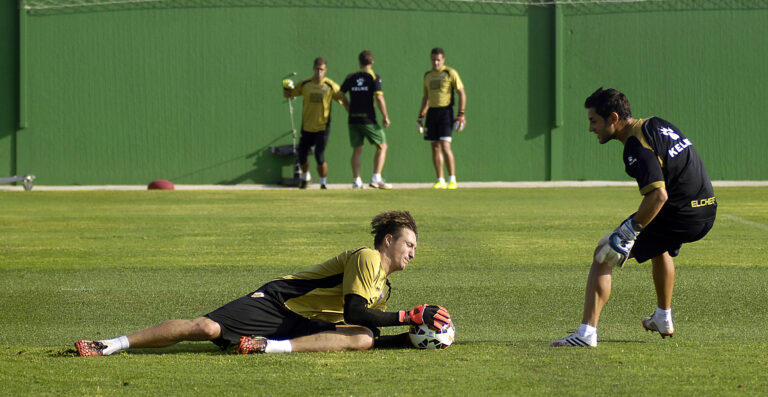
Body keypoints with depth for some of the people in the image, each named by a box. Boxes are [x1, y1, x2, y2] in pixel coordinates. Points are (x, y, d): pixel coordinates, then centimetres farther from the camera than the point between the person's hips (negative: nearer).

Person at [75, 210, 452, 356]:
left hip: (306, 325, 7)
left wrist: (414, 339, 8)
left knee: (363, 339, -21)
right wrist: (410, 316, -18)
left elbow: (365, 331, 19)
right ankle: (109, 345, -13)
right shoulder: (366, 257, -9)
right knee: (206, 328, -22)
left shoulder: (384, 286, 19)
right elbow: (353, 311, -19)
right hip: (277, 302, -7)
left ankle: (273, 347, -28)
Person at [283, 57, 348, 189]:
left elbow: (344, 101, -3)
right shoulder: (305, 84, 2)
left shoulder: (331, 86, -6)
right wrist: (286, 87, -11)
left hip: (323, 127, -3)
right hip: (307, 127, 3)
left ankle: (323, 183, 10)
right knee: (302, 156, 4)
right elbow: (287, 94, 12)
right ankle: (305, 176, 35)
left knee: (320, 157, -11)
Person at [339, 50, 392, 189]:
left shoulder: (350, 77, 8)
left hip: (353, 119, 4)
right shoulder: (374, 77, -5)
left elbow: (340, 95, 10)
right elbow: (379, 98, -13)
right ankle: (376, 179, -3)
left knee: (357, 150, 11)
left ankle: (357, 181, 7)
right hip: (368, 119, -4)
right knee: (382, 146, 6)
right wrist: (385, 117, -8)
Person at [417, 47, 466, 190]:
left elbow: (462, 94, -4)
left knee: (445, 146, -14)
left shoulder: (450, 73, -3)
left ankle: (452, 180, -10)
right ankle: (440, 180, 9)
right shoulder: (428, 75, 14)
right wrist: (421, 115, 18)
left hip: (445, 111, -6)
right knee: (435, 147, 3)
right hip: (432, 112, 6)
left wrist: (461, 114, -11)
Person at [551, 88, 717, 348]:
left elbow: (658, 195, -27)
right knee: (659, 245, 40)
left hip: (678, 216, -10)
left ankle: (587, 333, -15)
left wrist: (630, 231, -24)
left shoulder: (636, 146, -16)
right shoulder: (655, 124, 13)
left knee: (603, 255, -6)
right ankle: (663, 320, 51)